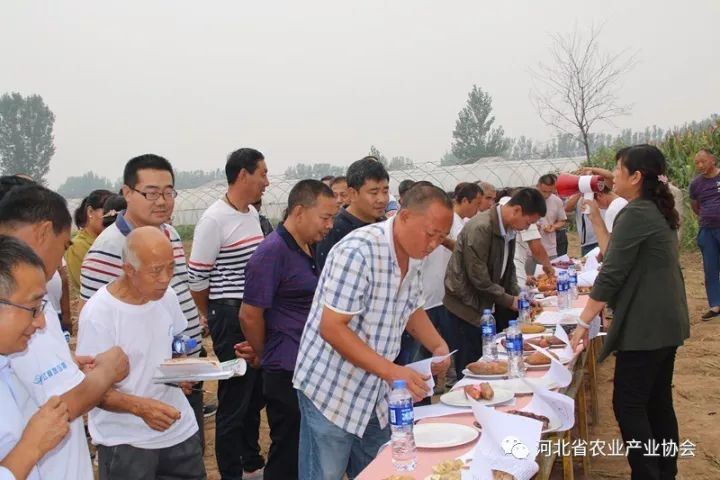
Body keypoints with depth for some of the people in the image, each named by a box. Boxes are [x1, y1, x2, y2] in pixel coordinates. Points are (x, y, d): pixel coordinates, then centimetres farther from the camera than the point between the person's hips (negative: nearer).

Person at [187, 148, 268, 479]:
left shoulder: (253, 213, 10)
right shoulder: (214, 219, -14)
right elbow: (197, 278, -11)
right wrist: (215, 316, 3)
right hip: (231, 317, -8)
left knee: (256, 393, 17)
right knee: (234, 399, 1)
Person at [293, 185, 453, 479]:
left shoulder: (413, 255, 1)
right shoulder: (357, 252, -25)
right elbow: (331, 328, -26)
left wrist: (439, 346, -2)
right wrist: (391, 371, -29)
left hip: (375, 393, 8)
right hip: (331, 392, -7)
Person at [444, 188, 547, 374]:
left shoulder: (509, 228, 3)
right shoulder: (480, 228, -24)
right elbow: (478, 278, -23)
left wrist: (518, 296, 0)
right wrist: (509, 301, -14)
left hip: (488, 303, 8)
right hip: (467, 304, -8)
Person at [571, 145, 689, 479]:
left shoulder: (635, 214, -17)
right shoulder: (658, 212, 12)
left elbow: (611, 274, -19)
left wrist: (583, 321, -14)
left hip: (645, 326, -10)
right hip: (665, 322, 10)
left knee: (628, 405, -2)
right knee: (657, 402, 15)